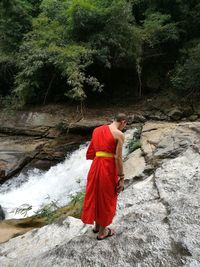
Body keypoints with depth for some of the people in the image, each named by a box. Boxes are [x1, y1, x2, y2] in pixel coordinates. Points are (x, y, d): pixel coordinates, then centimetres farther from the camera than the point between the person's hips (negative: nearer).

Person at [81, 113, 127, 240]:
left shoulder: (97, 130, 8)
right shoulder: (119, 134, -11)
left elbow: (91, 152, 11)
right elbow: (118, 158, -15)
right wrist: (121, 178, -8)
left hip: (95, 166, 6)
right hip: (108, 168, -6)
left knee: (95, 196, 22)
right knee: (106, 199, 13)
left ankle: (97, 226, 42)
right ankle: (102, 232, 32)